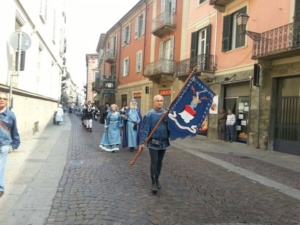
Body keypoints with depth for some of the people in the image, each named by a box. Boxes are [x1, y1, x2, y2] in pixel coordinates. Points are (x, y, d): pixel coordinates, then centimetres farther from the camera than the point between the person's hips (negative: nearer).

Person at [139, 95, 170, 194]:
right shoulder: (149, 114, -10)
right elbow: (144, 129, -12)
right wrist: (142, 142, -17)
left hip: (163, 142, 4)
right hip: (153, 142, -4)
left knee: (159, 162, 15)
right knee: (154, 162, -4)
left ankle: (157, 179, 31)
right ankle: (154, 183, 6)